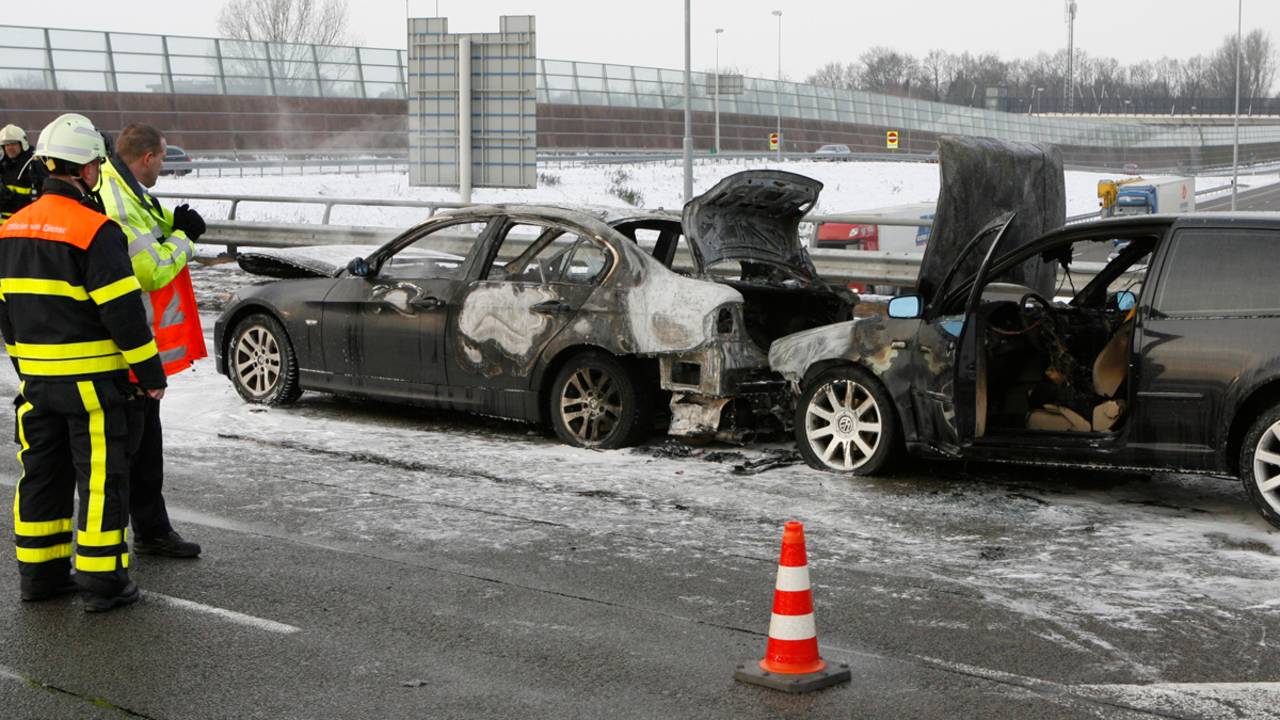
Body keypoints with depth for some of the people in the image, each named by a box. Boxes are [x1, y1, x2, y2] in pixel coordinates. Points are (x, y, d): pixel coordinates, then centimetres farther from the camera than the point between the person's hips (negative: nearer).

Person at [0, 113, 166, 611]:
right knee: (100, 478, 0)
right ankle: (103, 582, 4)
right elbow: (123, 311, -17)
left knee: (43, 473, 15)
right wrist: (151, 374, -10)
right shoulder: (95, 230, -16)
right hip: (92, 380, -7)